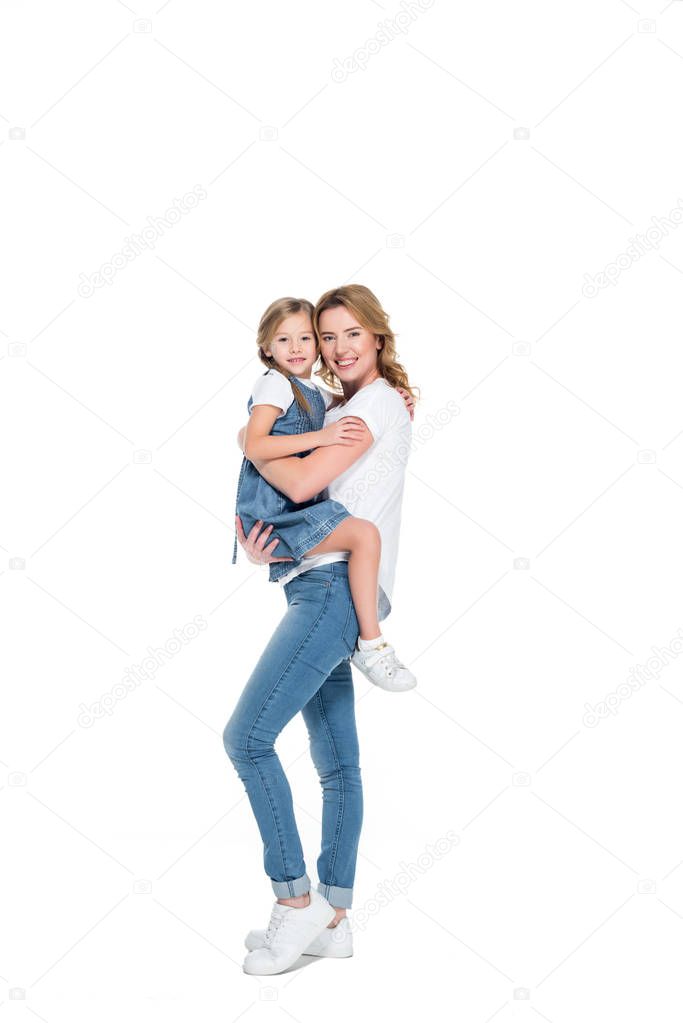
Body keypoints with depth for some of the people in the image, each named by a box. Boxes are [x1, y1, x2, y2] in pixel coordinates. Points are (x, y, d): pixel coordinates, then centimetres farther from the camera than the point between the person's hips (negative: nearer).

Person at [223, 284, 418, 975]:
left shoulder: (377, 402, -5)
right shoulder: (339, 413, 24)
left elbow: (301, 483, -17)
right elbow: (310, 504, 20)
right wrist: (260, 550, 1)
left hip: (338, 587, -10)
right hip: (321, 591, 10)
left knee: (246, 737, -14)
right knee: (337, 766, 10)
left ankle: (296, 900, -7)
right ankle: (333, 920, 16)